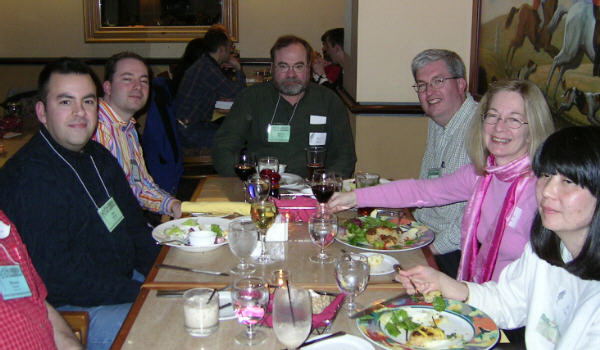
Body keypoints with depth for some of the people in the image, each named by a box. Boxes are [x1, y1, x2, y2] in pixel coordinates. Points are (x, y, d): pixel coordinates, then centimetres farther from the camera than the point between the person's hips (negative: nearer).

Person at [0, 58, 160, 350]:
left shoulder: (98, 156, 10)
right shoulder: (30, 177, -21)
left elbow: (134, 226, 17)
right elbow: (53, 275, -24)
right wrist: (142, 293, -22)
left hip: (125, 278, 9)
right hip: (73, 309, -9)